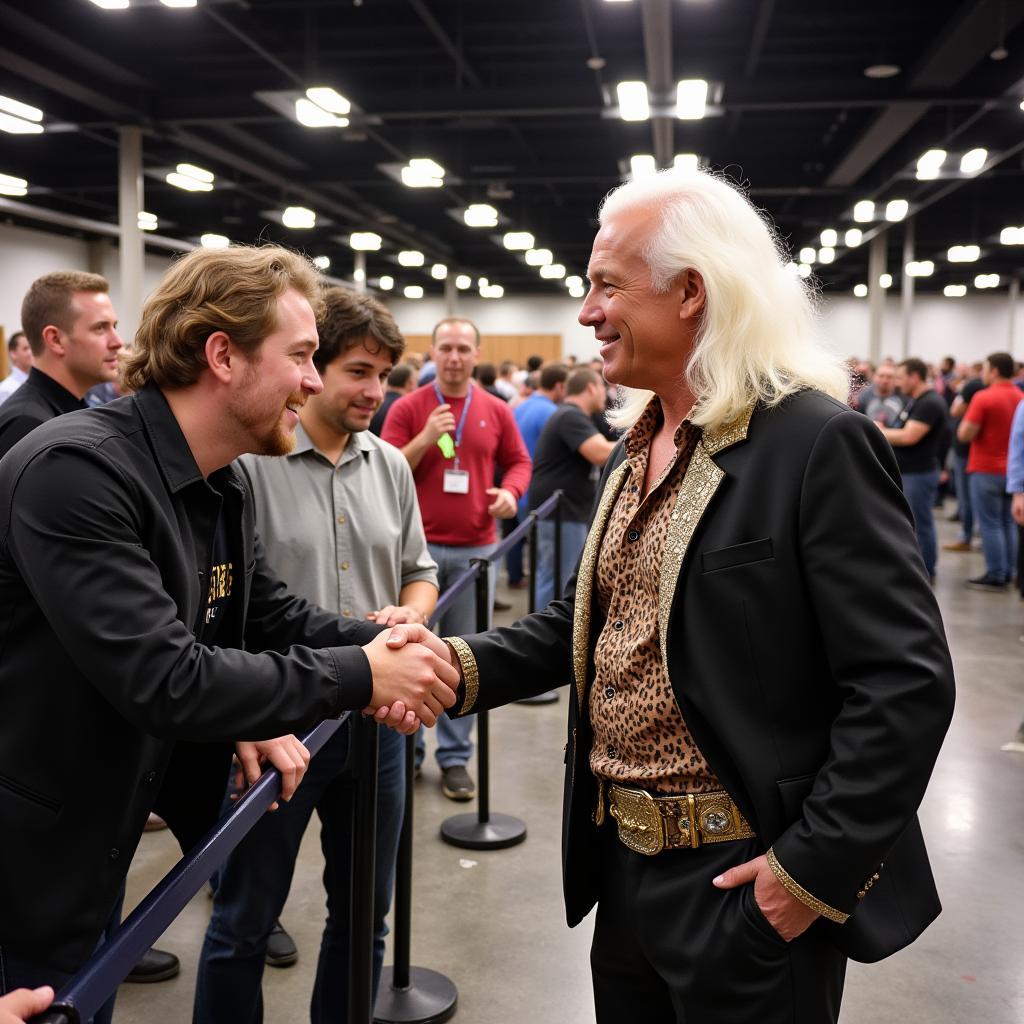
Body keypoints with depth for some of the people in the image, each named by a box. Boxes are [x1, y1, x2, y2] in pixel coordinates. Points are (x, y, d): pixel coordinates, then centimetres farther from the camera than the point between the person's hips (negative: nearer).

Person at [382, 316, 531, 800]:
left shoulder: (497, 411, 5)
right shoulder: (408, 408, -1)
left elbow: (519, 462, 14)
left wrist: (510, 491, -7)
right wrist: (425, 439, -18)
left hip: (476, 549, 2)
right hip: (418, 546, -1)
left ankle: (455, 757, 18)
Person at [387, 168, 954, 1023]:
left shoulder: (817, 443, -18)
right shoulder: (638, 447, 8)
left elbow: (905, 682, -19)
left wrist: (814, 869, -18)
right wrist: (466, 665, -4)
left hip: (745, 885, -7)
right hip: (625, 864, 8)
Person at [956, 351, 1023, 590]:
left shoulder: (984, 398, -15)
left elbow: (964, 434, -16)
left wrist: (970, 418, 1)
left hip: (986, 470, -6)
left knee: (990, 525, -2)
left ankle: (995, 576, 0)